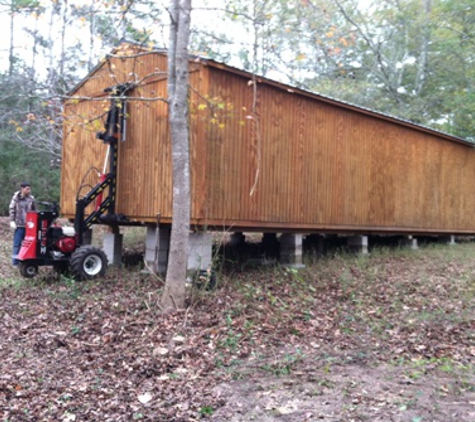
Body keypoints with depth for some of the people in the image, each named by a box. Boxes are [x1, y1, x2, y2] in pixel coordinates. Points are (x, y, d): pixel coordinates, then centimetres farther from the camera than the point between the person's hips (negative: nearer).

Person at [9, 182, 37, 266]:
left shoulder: (31, 198, 3)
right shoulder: (16, 198, 0)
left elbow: (35, 211, 9)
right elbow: (11, 209, 3)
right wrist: (12, 221, -5)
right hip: (19, 225, -2)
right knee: (17, 244, 2)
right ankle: (15, 262, 10)